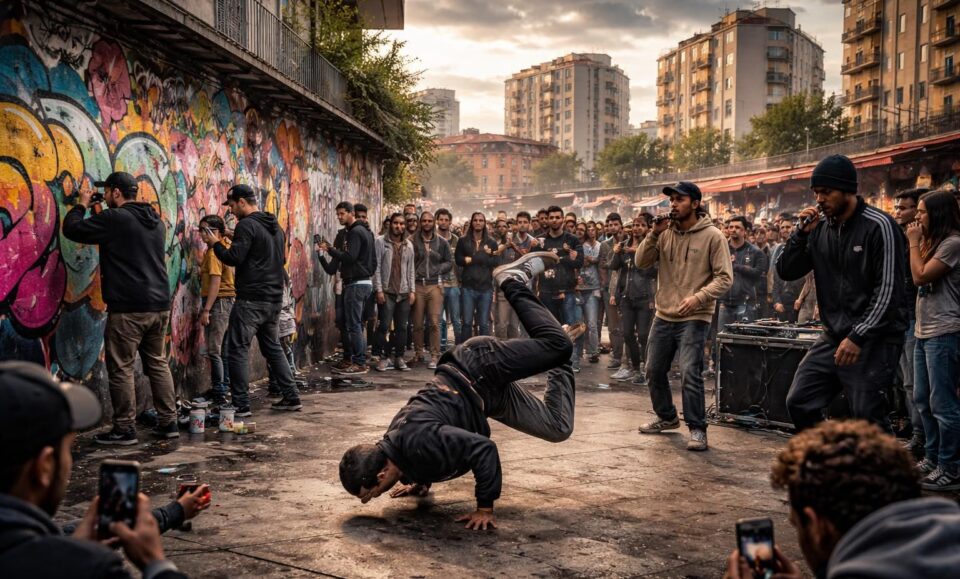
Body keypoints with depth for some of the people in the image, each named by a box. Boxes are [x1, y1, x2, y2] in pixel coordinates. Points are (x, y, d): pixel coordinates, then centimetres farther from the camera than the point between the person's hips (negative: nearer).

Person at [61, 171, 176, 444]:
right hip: (159, 306, 8)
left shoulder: (114, 218, -9)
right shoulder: (156, 222, 15)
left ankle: (124, 429, 3)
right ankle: (168, 422, 15)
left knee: (121, 369, 0)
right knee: (158, 364, 14)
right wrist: (99, 214, 30)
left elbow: (72, 229, -2)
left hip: (128, 308, -7)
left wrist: (81, 204, 14)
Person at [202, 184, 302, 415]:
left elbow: (234, 258, -19)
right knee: (272, 347, 18)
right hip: (274, 299, 9)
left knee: (237, 350, -4)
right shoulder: (275, 226, 16)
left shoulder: (247, 225, -11)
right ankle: (291, 397, 17)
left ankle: (241, 405, -6)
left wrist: (215, 243, -1)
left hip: (251, 299, -9)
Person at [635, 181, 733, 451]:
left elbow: (725, 278, -11)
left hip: (694, 318, -6)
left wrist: (698, 297, -25)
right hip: (663, 315, 6)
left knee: (690, 373, -14)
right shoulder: (665, 233, 5)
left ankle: (697, 428, 1)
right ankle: (667, 417, 34)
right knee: (654, 371, 14)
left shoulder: (712, 236, -9)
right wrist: (654, 234, -12)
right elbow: (641, 262, 1)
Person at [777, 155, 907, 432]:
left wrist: (858, 337, -20)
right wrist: (802, 233, -6)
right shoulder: (821, 228, 8)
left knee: (867, 418, -7)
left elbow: (889, 290, -15)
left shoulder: (879, 226, -10)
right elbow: (786, 272, 9)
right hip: (833, 337, 7)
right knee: (799, 403, 5)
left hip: (873, 339, -6)